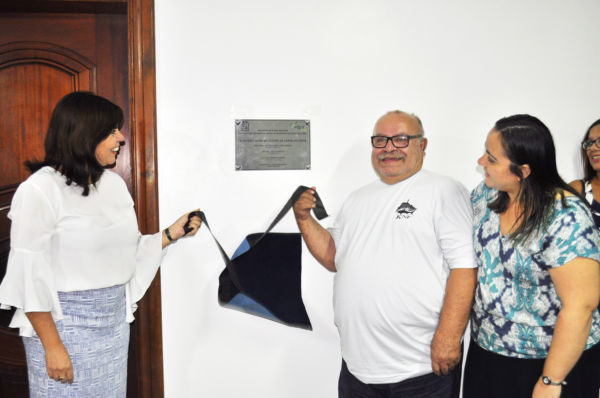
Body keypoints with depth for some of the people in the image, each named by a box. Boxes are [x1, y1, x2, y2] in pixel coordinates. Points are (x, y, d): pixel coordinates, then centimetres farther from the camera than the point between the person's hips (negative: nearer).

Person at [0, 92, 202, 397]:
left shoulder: (113, 183, 8)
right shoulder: (39, 190, -14)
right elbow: (29, 277, -15)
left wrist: (170, 235, 2)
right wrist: (52, 347, -15)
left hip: (114, 320, 7)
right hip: (64, 324, -6)